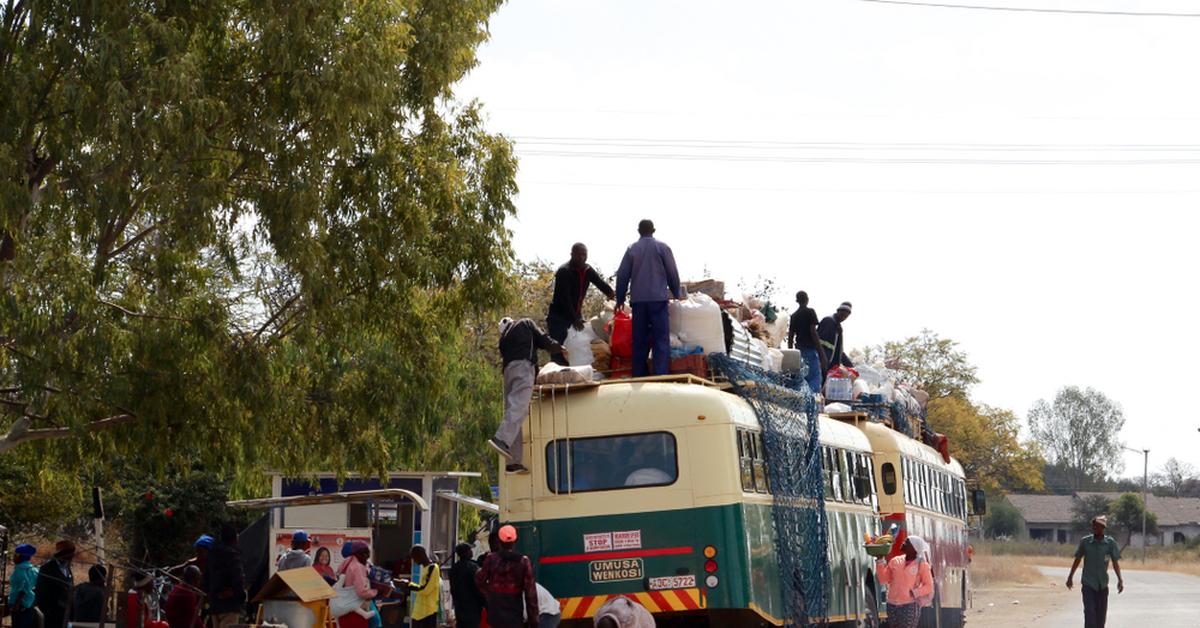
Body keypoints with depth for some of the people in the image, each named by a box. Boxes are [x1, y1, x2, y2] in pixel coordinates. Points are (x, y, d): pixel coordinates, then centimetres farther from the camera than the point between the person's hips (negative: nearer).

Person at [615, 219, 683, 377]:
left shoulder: (631, 249, 7)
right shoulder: (662, 247, 2)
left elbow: (622, 275, 7)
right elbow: (673, 273, 3)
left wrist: (620, 299, 16)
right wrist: (677, 294, 16)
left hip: (638, 300, 3)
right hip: (658, 298, -3)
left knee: (639, 340, 8)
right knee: (661, 339, -4)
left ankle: (638, 377, 8)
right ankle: (661, 376, -15)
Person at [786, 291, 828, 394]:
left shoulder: (794, 316, 13)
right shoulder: (810, 312, -4)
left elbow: (790, 336, 12)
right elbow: (813, 332, -12)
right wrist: (821, 352, -12)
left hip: (799, 350, 6)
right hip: (810, 349, -6)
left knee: (802, 378, 10)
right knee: (815, 377, -9)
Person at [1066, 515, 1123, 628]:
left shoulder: (1110, 542, -3)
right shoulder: (1085, 541, -3)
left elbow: (1116, 562, -2)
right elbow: (1077, 559, 8)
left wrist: (1120, 580, -12)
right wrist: (1070, 577, 13)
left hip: (1102, 584, 1)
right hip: (1088, 583, -1)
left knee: (1101, 614, 8)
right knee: (1089, 612, -13)